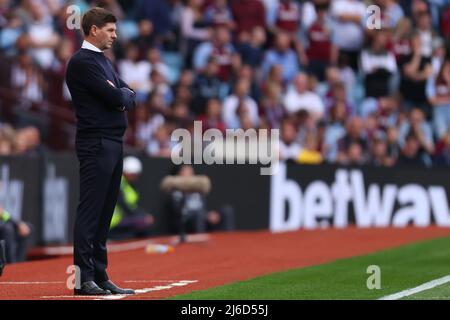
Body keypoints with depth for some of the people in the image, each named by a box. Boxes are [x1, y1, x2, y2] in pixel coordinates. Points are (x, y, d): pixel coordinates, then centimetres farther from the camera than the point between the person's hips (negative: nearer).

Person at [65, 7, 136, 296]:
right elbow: (114, 98, -17)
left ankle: (100, 276, 13)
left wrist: (119, 95, -5)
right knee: (90, 211, -9)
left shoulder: (104, 61, 21)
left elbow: (129, 96, 15)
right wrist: (121, 95, 4)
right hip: (96, 145, -10)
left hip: (114, 143, 10)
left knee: (104, 213, 10)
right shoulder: (82, 61, -10)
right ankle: (84, 279, -9)